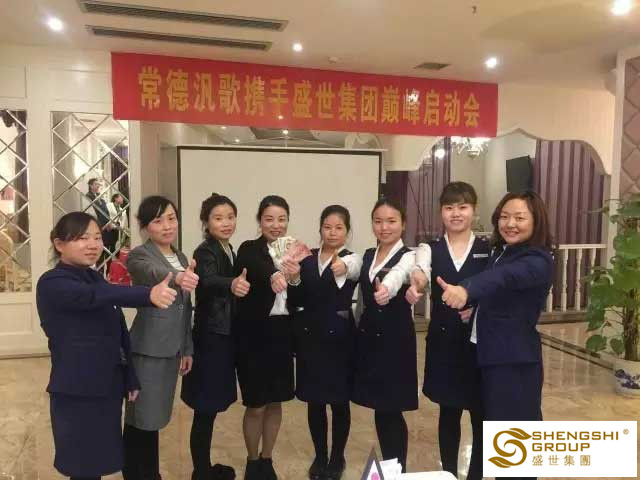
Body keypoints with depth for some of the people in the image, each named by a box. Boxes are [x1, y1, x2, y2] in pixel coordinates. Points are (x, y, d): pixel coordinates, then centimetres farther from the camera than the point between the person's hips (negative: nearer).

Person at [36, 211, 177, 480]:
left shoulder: (95, 278, 11)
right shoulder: (52, 284, -14)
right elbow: (96, 296, -35)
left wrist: (131, 379, 12)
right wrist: (148, 295, -52)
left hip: (108, 388, 7)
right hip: (76, 393, -7)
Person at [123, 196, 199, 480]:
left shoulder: (182, 258, 10)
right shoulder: (139, 256, -10)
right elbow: (152, 273, -36)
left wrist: (187, 349, 15)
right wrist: (176, 277, -57)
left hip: (171, 349, 7)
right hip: (147, 350, -7)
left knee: (155, 417, 18)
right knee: (141, 419, 3)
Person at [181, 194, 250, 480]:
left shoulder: (229, 250, 9)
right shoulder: (205, 252, -17)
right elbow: (208, 281, -38)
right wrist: (232, 284, -57)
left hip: (225, 336, 9)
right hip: (209, 338, -8)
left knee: (212, 407, 18)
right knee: (205, 410, -1)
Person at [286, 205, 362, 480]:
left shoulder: (350, 260, -6)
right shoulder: (306, 259, 3)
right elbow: (295, 303, 0)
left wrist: (343, 271, -50)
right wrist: (294, 281, -19)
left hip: (338, 340, -3)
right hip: (309, 339, 3)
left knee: (340, 403, 10)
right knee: (314, 402, 14)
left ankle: (337, 458, 30)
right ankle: (320, 456, 32)